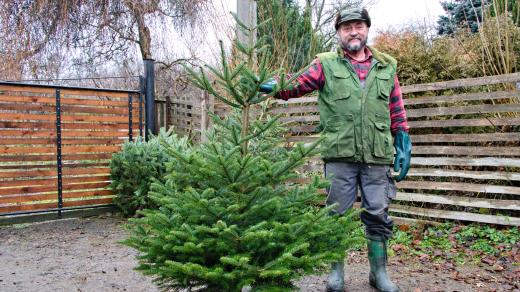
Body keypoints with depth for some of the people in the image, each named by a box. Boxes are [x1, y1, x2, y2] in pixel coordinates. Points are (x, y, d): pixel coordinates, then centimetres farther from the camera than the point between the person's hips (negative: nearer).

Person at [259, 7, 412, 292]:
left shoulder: (387, 66, 11)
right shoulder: (326, 64, 4)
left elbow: (397, 112, 13)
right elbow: (296, 84, -6)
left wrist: (403, 146, 8)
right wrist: (273, 85, -26)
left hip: (378, 156, 2)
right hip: (339, 155, -2)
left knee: (377, 215, 9)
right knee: (337, 214, 8)